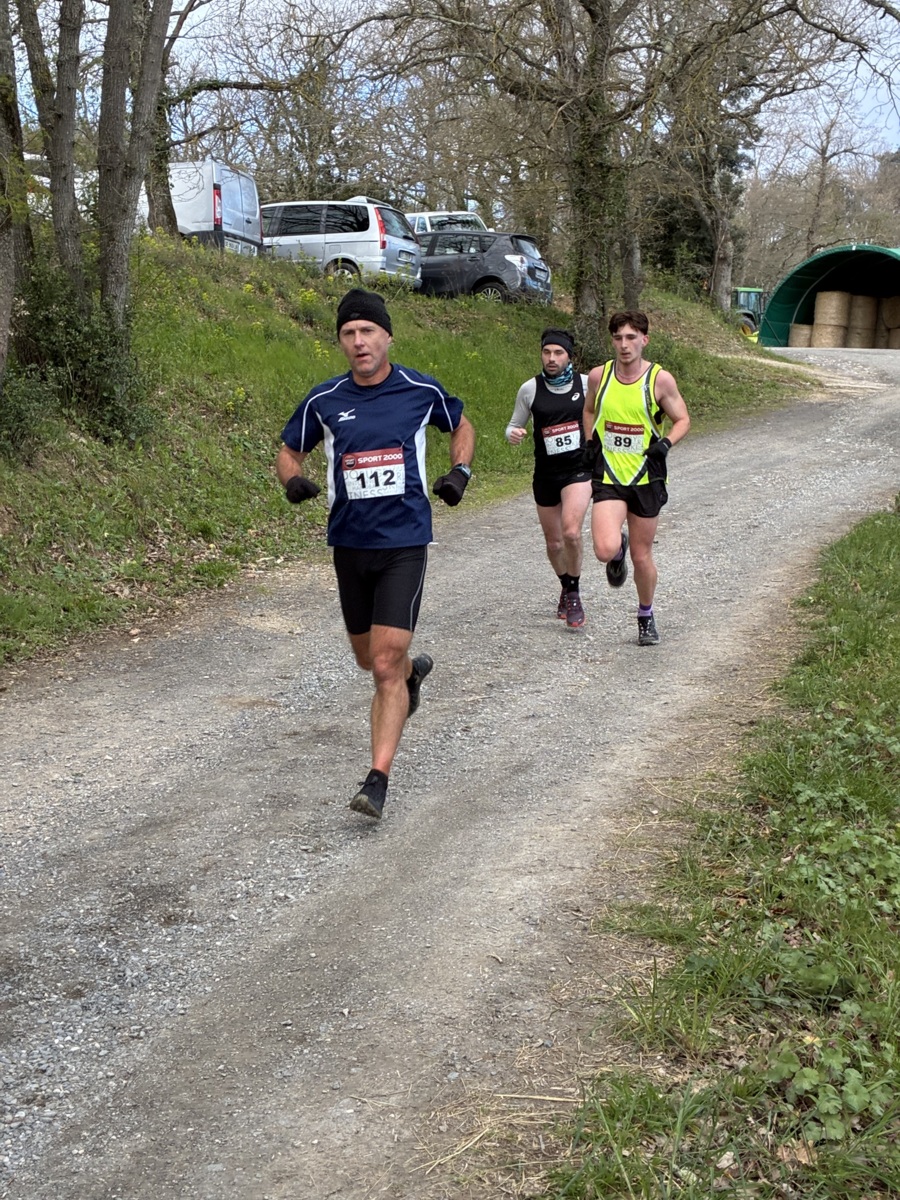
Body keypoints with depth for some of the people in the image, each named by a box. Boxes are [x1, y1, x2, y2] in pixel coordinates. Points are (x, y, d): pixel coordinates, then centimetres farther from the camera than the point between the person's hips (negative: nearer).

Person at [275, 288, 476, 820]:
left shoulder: (422, 390, -2)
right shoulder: (324, 400, 0)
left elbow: (462, 426, 17)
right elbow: (289, 452, 13)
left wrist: (460, 471, -1)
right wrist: (294, 480, -10)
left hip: (405, 541, -3)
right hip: (349, 542, 4)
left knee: (386, 665, -12)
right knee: (369, 658, 18)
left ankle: (378, 780, -8)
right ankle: (415, 668, 54)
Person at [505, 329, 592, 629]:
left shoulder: (586, 384, -2)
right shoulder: (530, 389, -2)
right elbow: (514, 426, 8)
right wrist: (513, 434, -15)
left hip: (579, 469, -2)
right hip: (546, 473, 2)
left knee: (571, 531, -24)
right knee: (553, 543, 12)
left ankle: (574, 594, -4)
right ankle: (567, 590, 40)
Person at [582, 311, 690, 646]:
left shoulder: (660, 379, -7)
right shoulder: (598, 376, -1)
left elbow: (683, 420, 3)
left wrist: (665, 443, -16)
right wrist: (590, 442, 4)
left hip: (646, 478, -1)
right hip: (608, 476, 1)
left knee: (641, 556, 8)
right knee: (606, 549, -19)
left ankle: (646, 616, 34)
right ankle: (619, 547, 20)